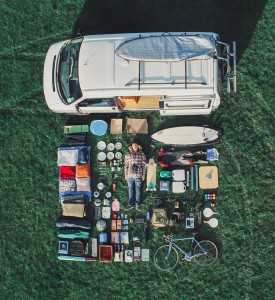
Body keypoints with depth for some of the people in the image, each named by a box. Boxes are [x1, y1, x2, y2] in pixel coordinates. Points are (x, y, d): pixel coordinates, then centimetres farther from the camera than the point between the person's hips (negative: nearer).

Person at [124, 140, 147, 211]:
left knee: (138, 190, 6)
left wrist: (143, 174, 0)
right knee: (131, 190, 8)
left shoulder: (142, 154, 2)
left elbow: (144, 165, 3)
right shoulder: (128, 154, 4)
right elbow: (126, 165, 7)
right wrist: (126, 174, 4)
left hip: (138, 175, -1)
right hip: (130, 175, 1)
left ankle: (138, 204, 14)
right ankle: (131, 204, 17)